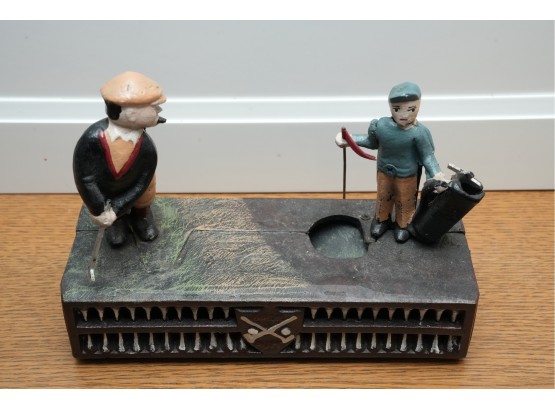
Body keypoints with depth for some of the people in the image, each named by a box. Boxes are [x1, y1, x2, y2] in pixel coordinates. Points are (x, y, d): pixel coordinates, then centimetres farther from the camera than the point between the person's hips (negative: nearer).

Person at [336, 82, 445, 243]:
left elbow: (427, 156, -22)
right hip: (384, 172, 3)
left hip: (407, 176, -3)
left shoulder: (418, 133, -34)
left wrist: (436, 175, -33)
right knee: (383, 197, 28)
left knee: (404, 201, 22)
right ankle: (382, 219, 55)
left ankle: (403, 224, 49)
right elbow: (372, 142, -2)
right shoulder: (381, 126, -23)